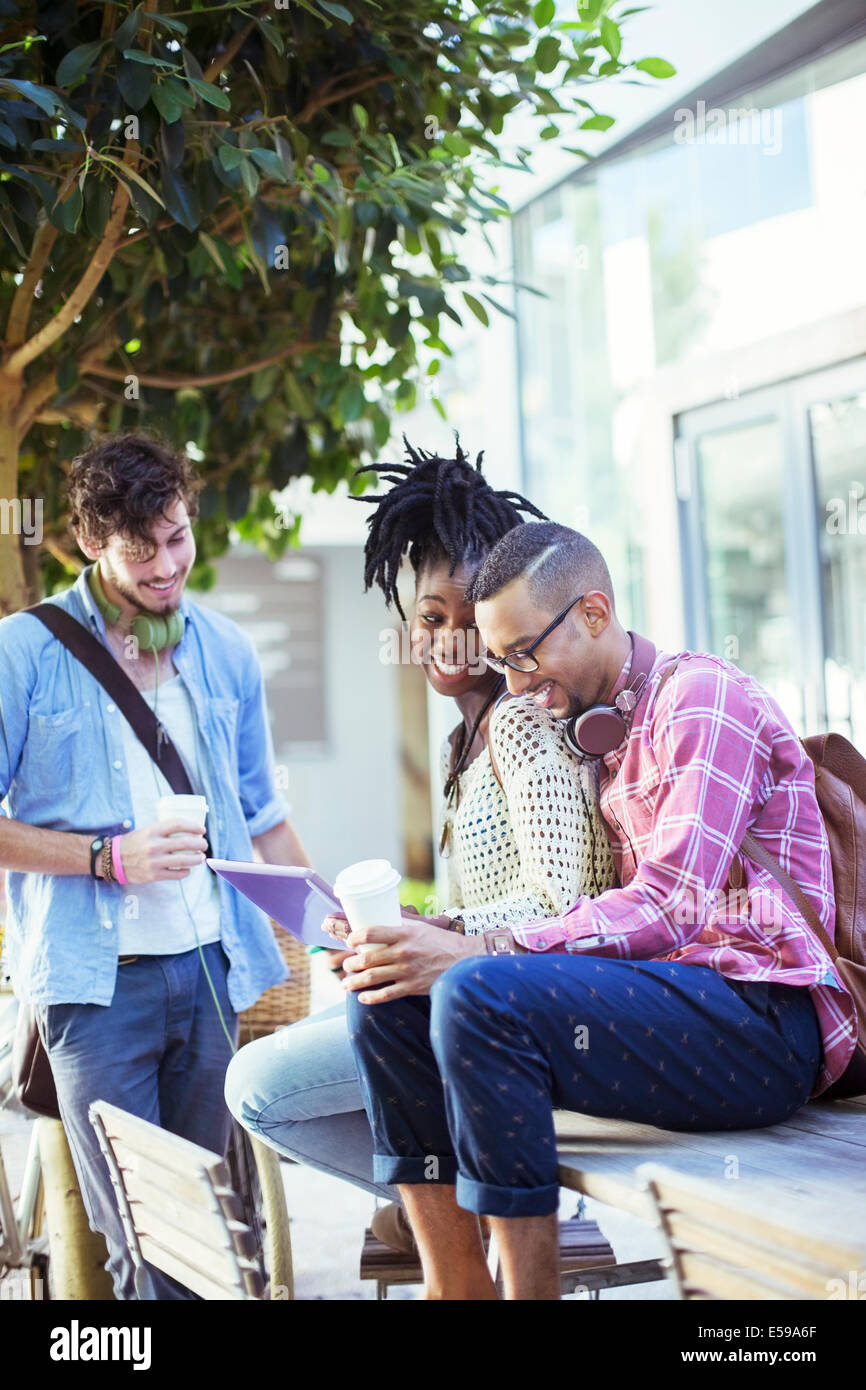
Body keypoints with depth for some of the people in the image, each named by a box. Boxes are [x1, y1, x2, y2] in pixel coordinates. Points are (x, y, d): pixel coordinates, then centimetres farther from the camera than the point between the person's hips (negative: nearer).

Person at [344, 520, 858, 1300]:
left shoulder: (702, 695, -7)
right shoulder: (600, 733, 20)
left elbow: (671, 908, -18)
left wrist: (480, 951, -25)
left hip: (764, 1020, -9)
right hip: (671, 994, 9)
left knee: (477, 995, -30)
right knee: (386, 995, -4)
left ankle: (530, 1284, -18)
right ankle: (457, 1285, -3)